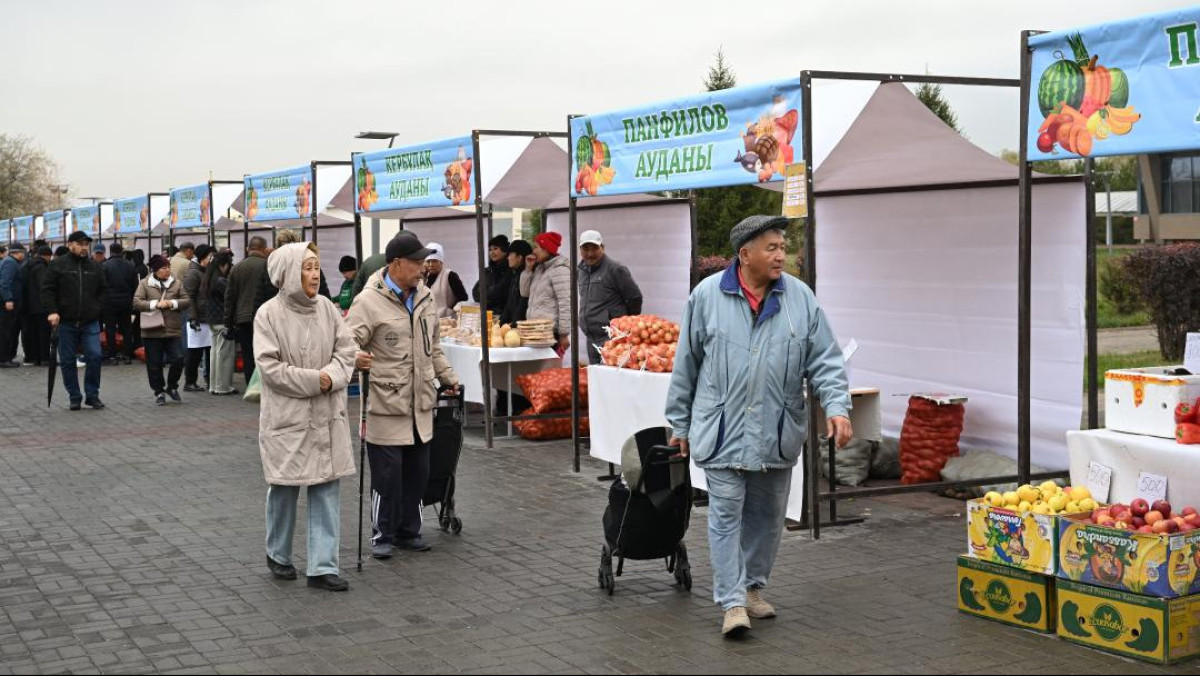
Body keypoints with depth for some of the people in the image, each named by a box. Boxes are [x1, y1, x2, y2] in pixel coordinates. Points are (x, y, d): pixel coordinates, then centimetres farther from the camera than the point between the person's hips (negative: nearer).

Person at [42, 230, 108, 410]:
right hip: (66, 322, -1)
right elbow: (47, 290, -2)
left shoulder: (95, 267, 9)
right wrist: (52, 311, -13)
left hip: (90, 322, 2)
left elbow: (103, 290, 16)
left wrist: (97, 309, 2)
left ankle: (93, 395, 4)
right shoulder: (58, 265, 0)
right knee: (68, 361, 4)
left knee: (94, 357, -8)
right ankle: (74, 397, 14)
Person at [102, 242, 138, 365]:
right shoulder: (130, 265, 2)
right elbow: (135, 285, 7)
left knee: (110, 329, 3)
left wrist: (102, 300, 3)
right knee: (126, 329, 10)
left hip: (110, 301, -3)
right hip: (126, 302, 3)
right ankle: (128, 355, 8)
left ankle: (113, 356, 1)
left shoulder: (105, 265, -10)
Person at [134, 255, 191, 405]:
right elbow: (136, 303, -6)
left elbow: (187, 301, 6)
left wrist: (173, 303, -10)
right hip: (152, 331, -1)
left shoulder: (176, 283, 8)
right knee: (154, 363, 4)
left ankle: (172, 387, 18)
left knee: (178, 359, -6)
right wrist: (155, 304, -16)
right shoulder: (145, 284, 1)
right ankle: (159, 392, 19)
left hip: (173, 330, 1)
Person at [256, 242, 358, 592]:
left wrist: (333, 377, -15)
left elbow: (346, 350, 4)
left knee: (327, 487, 2)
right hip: (286, 416, -4)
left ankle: (323, 566, 7)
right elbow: (270, 366, -14)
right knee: (284, 487, 9)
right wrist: (314, 380, -17)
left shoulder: (326, 308, 3)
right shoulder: (270, 314, -9)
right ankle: (278, 555, 31)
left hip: (327, 416, 4)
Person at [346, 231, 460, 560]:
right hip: (386, 405, -7)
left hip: (420, 404, 7)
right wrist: (356, 359, -36)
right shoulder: (369, 301, -12)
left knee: (418, 472, 12)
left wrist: (448, 377, 24)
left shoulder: (424, 296, 11)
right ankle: (382, 535, 15)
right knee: (387, 474, 0)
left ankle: (408, 531, 26)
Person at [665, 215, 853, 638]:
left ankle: (752, 587, 29)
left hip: (777, 435, 3)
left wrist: (837, 407, -14)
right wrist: (680, 424, 7)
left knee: (767, 516, 12)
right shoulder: (708, 296, -3)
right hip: (722, 432, -3)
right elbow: (686, 364, 4)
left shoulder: (800, 298, 1)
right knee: (726, 516, -3)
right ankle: (732, 603, 3)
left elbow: (825, 361, 2)